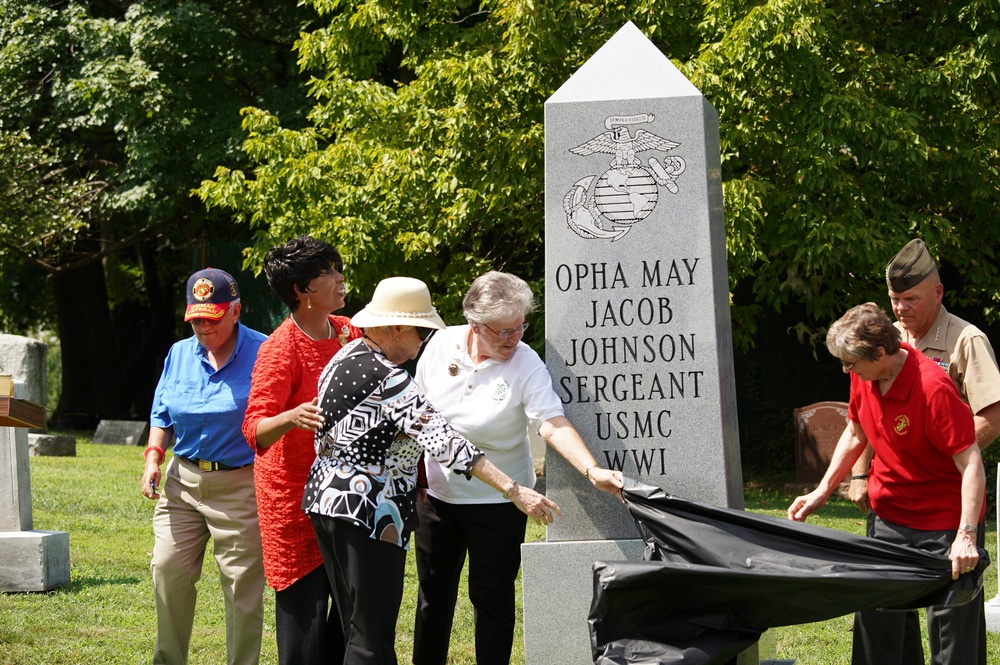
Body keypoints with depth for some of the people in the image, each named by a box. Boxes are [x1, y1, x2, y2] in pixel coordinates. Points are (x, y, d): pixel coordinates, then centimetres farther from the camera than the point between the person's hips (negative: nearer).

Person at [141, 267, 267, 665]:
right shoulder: (179, 354, 10)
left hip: (240, 485, -5)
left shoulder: (262, 353, -8)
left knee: (242, 584, -1)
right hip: (182, 480, 5)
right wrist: (154, 457, 3)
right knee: (168, 571, 4)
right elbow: (162, 414, 18)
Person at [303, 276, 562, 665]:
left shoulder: (347, 356, 8)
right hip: (369, 513, -10)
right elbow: (443, 443, -28)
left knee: (355, 626, 16)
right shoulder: (389, 381, -20)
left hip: (326, 498, 10)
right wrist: (514, 491, -30)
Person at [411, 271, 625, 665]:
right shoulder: (442, 344, -7)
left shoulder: (526, 366, -17)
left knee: (492, 598, 3)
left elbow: (553, 424, -27)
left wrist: (592, 471, -41)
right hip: (436, 493, 4)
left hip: (496, 503, -4)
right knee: (434, 592, 16)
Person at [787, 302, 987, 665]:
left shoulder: (933, 389, -26)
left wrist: (966, 536, -34)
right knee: (875, 625, 12)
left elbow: (971, 464, -27)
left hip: (944, 526, -7)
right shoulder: (863, 377, -3)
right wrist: (822, 492, 12)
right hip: (889, 518, 7)